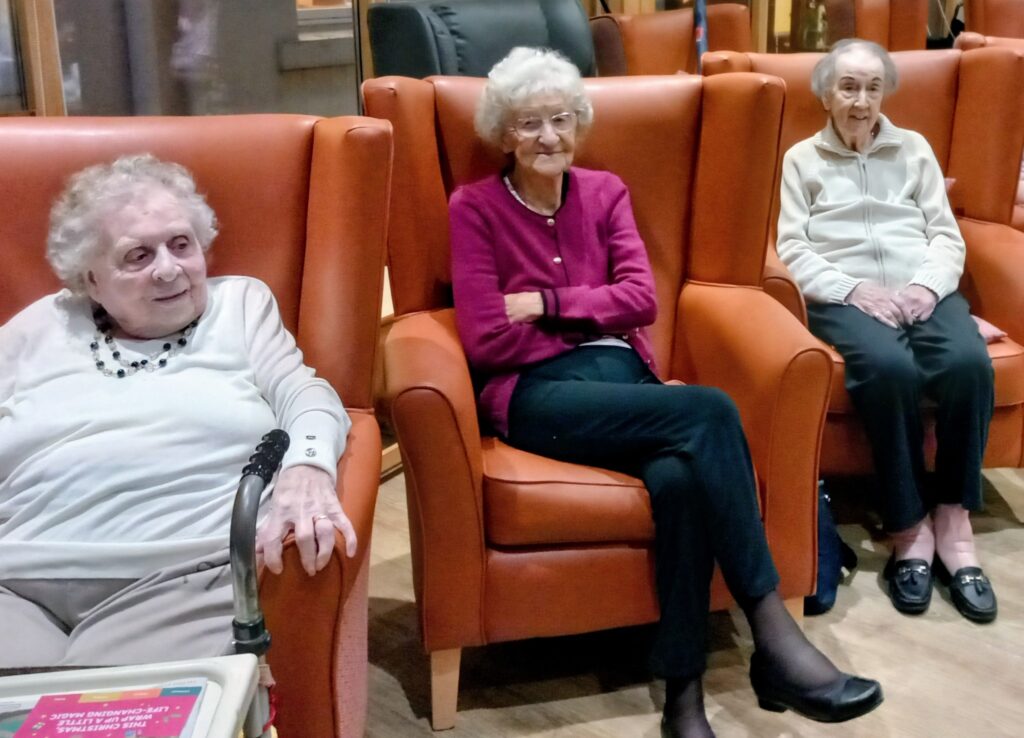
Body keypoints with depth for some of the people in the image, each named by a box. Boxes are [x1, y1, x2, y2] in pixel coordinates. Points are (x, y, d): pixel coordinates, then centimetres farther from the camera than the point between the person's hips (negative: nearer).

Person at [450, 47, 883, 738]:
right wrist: (592, 322, -2)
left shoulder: (605, 190, 16)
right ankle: (774, 640, -26)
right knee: (709, 411, -30)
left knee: (681, 474, -33)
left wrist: (545, 302, -7)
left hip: (624, 377, 4)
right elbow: (487, 340, -7)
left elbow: (642, 298, 2)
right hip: (538, 393, -4)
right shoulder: (475, 207, 3)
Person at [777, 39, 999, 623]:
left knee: (970, 362, -31)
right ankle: (910, 527, -22)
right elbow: (794, 249, 3)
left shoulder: (915, 148, 21)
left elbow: (947, 236, 13)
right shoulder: (802, 159, 15)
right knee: (890, 368, -36)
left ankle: (953, 522, -19)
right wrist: (853, 291, -12)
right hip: (845, 298, -2)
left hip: (922, 292, 3)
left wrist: (926, 285, -8)